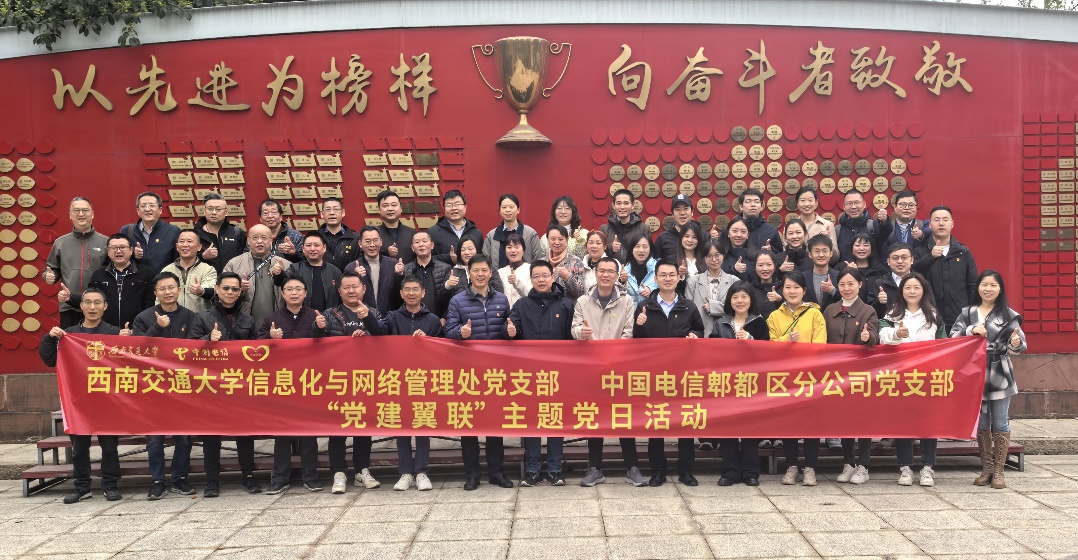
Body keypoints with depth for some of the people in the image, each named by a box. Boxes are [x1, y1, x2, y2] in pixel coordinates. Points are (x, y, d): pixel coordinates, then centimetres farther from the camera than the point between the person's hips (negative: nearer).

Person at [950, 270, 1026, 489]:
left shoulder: (1008, 315, 1)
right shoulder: (967, 313, 8)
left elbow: (1016, 345, -4)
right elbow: (953, 337, -1)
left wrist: (1016, 344, -26)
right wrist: (971, 330, -16)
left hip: (1000, 376, -2)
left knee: (1000, 423, 2)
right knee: (981, 423, 9)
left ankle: (998, 471, 10)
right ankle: (986, 469, 19)